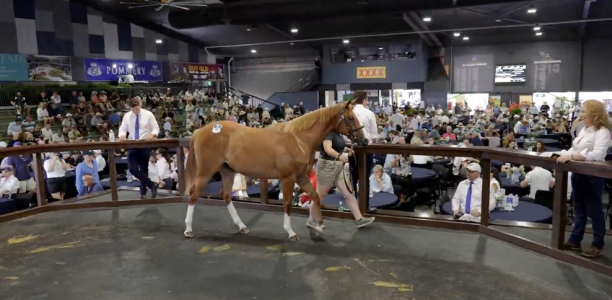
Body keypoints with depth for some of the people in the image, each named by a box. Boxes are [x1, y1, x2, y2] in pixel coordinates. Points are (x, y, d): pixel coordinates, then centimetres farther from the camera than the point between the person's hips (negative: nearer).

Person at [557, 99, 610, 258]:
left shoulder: (602, 132, -15)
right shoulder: (584, 129, 11)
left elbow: (597, 155, -28)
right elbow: (574, 149, 15)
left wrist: (571, 156, -31)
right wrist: (564, 155, -5)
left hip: (592, 176, -8)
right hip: (578, 173, 8)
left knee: (594, 210, 4)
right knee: (579, 209, 16)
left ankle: (598, 245, 17)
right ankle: (575, 240, 26)